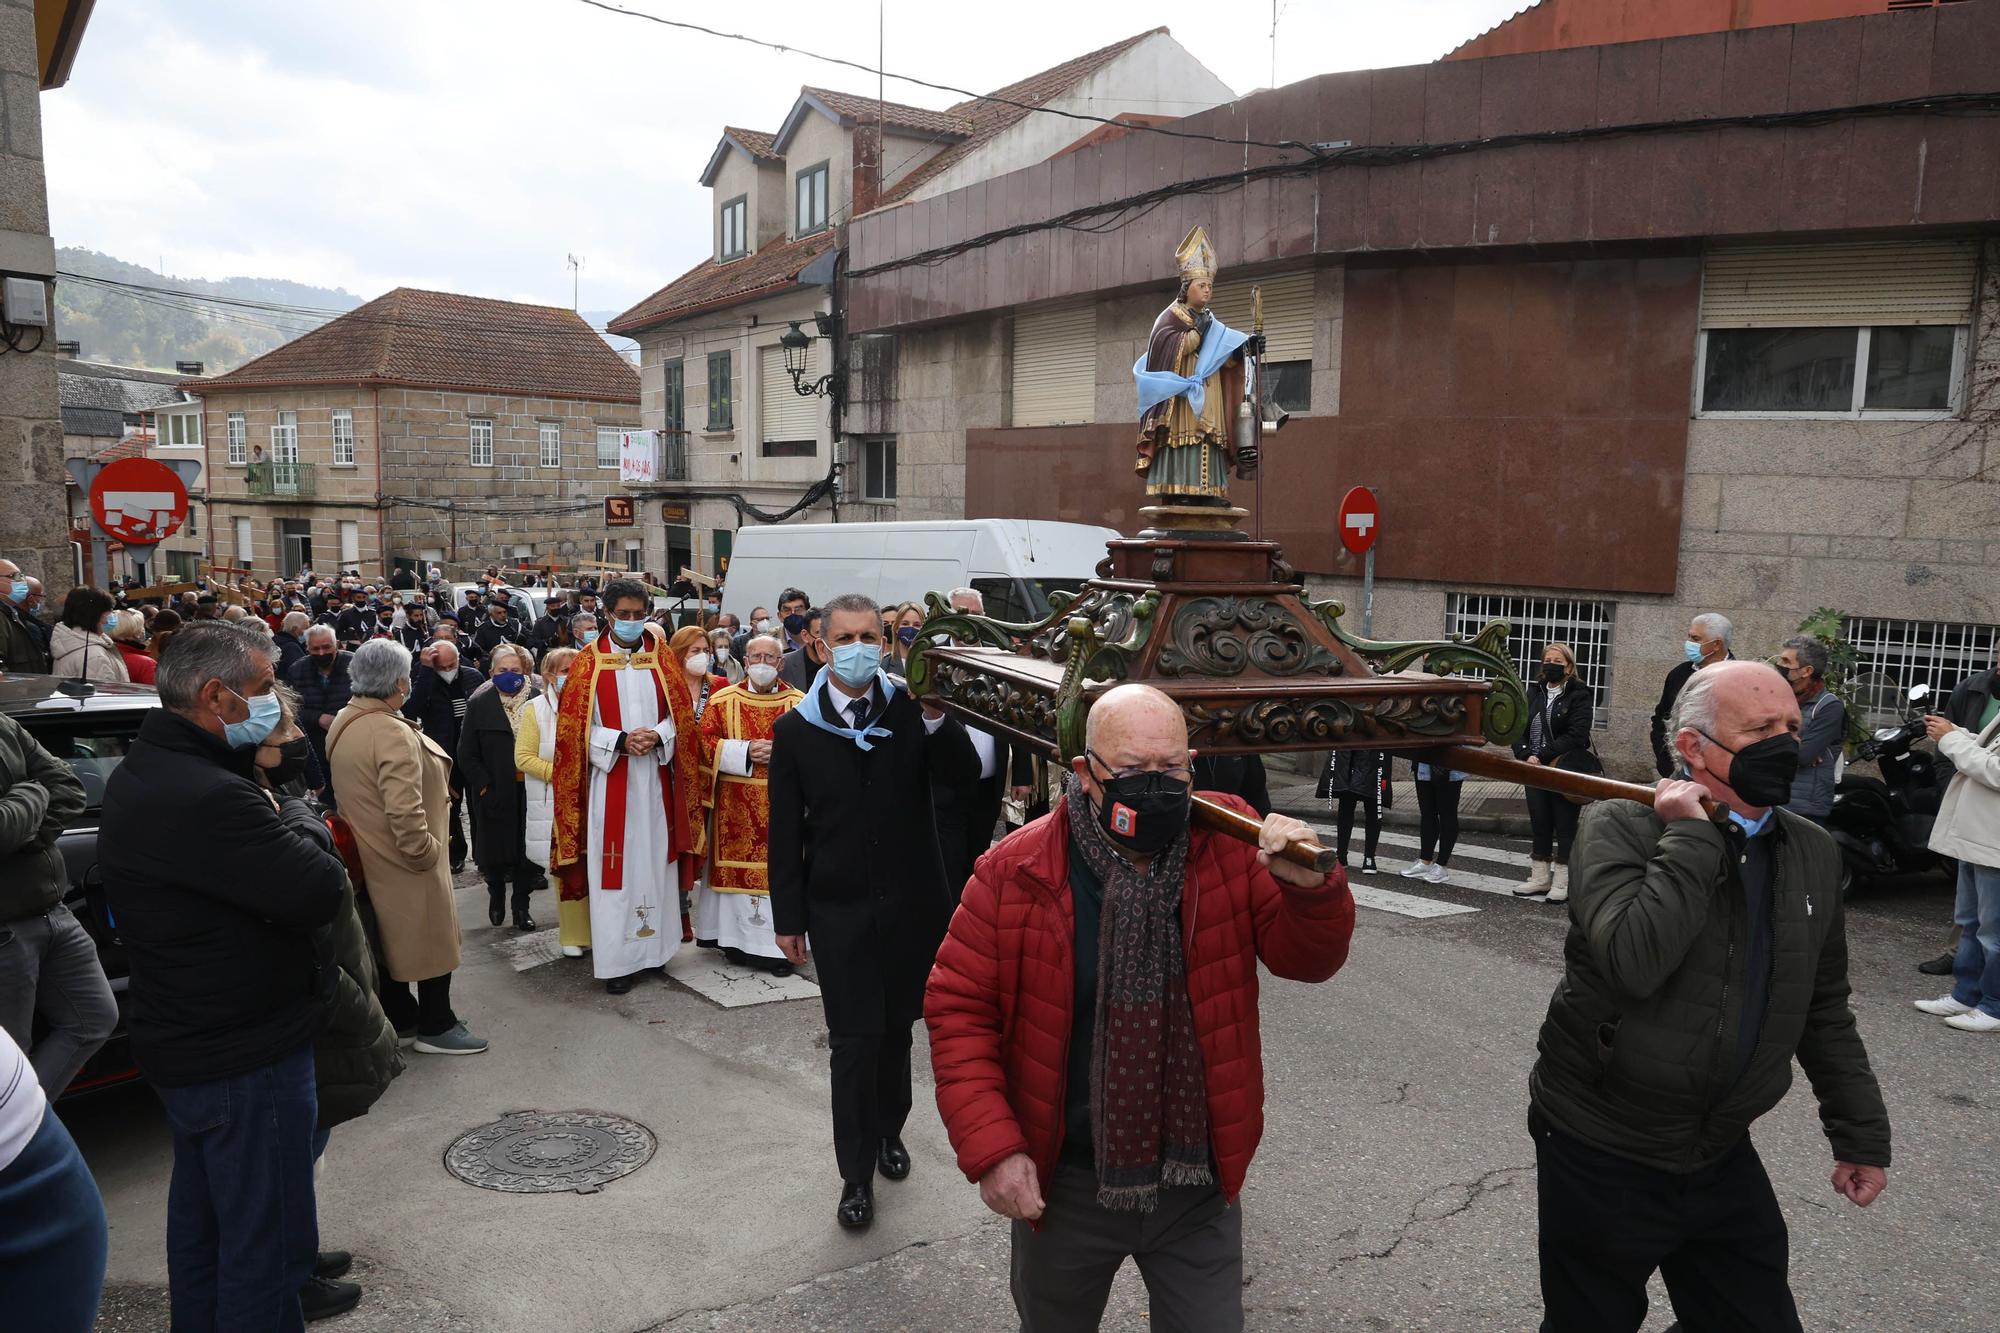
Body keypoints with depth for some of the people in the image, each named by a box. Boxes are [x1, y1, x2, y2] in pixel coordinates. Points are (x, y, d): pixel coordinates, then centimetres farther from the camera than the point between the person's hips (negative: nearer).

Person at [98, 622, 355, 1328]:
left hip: (180, 1043, 10)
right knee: (265, 1246, 4)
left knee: (201, 1213, 26)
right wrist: (298, 817, -12)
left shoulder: (138, 773, 5)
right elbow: (322, 891, -28)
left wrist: (282, 822, -9)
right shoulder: (210, 798, -30)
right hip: (248, 1058, -10)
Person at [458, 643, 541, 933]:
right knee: (495, 850, 10)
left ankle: (521, 904, 20)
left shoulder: (539, 701, -1)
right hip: (496, 794, 0)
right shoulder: (479, 705, 0)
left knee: (528, 852, 5)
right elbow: (467, 754, 0)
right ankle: (496, 893, 36)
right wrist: (484, 787, -8)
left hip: (531, 792, 0)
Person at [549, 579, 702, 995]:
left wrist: (657, 736, -13)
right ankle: (616, 958, 5)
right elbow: (575, 726, -3)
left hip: (655, 777, 3)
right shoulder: (589, 662, -1)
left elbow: (682, 714, 7)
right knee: (613, 863, -2)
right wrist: (620, 741, -17)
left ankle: (654, 943, 20)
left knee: (655, 858, 8)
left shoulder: (661, 656, 7)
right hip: (610, 778, -2)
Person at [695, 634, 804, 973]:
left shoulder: (800, 704, 4)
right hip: (736, 808, 0)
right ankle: (739, 941, 12)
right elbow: (706, 742, -2)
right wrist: (745, 752, -14)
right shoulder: (722, 700, 5)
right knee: (738, 867, 1)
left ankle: (779, 945, 6)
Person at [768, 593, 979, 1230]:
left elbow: (961, 772, -18)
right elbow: (785, 831, -1)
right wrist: (788, 917, -1)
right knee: (855, 1038, 1)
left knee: (897, 1027, 16)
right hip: (840, 908, -1)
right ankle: (857, 1172, 16)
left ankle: (888, 1130, 40)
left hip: (912, 904, 1)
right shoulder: (796, 728, -4)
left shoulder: (912, 711, -4)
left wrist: (935, 713, -32)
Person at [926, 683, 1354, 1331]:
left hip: (1199, 1178, 1)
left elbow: (1306, 959, -8)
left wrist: (1309, 886, -29)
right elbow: (959, 1008, -10)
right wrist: (991, 1147, -17)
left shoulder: (1230, 843, -10)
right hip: (1061, 1184, 0)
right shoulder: (1016, 870, -15)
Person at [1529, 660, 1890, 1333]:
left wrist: (1861, 1132, 14)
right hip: (1602, 1154, -5)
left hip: (1722, 1157, 5)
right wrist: (1690, 835, -24)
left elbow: (1824, 1010, 14)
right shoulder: (1619, 827, -15)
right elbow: (1634, 960, -33)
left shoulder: (1814, 852, 3)